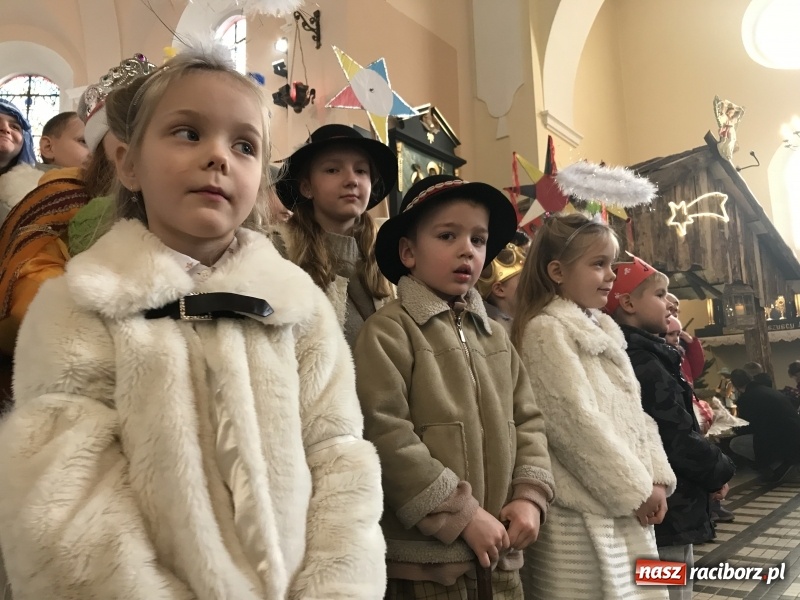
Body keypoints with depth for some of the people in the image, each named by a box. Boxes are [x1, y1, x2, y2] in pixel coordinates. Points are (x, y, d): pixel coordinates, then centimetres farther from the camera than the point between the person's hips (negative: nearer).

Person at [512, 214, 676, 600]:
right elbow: (576, 422, -18)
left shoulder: (602, 330, 13)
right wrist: (636, 488, -11)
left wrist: (655, 477, 2)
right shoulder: (545, 331, -13)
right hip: (582, 515, -8)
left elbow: (634, 411, 13)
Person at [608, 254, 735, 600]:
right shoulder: (645, 364, -20)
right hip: (667, 513, -10)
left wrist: (711, 468, 9)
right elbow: (678, 439, -22)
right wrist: (720, 471, -5)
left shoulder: (636, 357, 11)